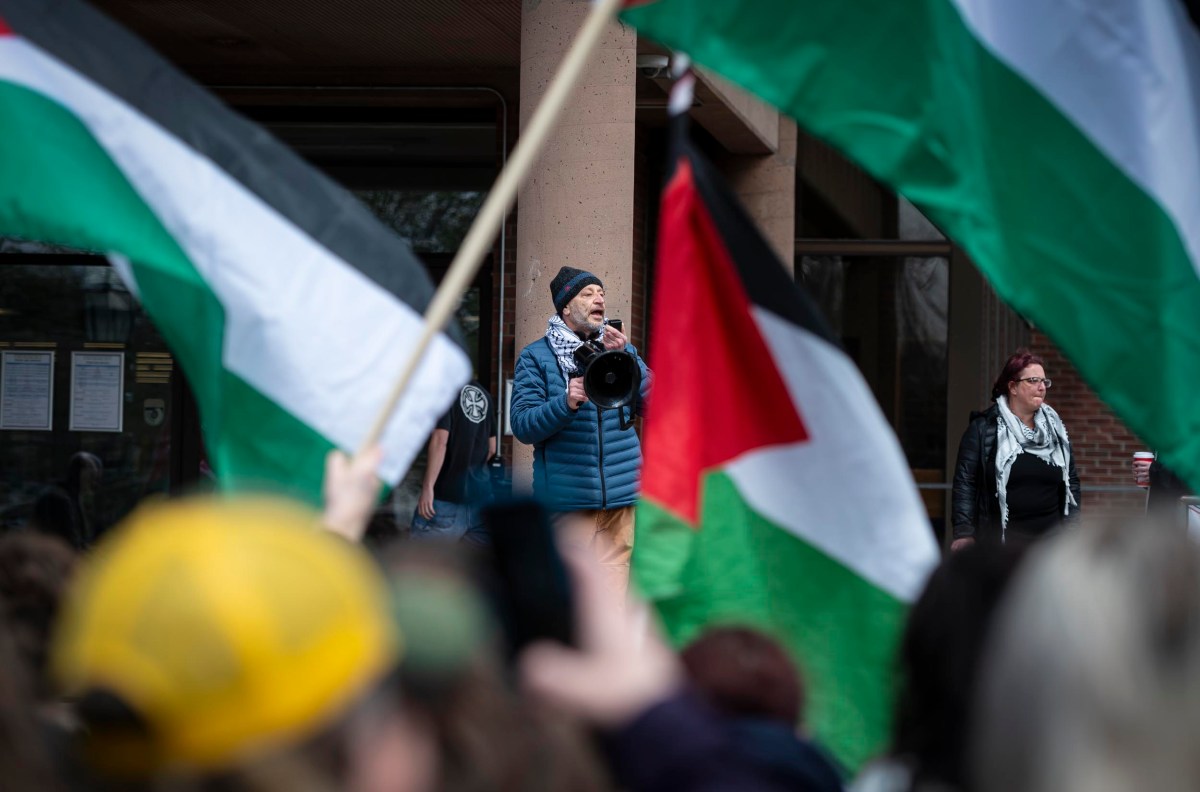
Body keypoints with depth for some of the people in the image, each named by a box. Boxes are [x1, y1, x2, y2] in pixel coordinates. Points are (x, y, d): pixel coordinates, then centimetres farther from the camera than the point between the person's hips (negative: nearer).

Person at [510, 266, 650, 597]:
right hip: (566, 495, -3)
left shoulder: (623, 350, 16)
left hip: (619, 495, 3)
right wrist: (566, 403, -19)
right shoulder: (536, 357, 5)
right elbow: (523, 426, -3)